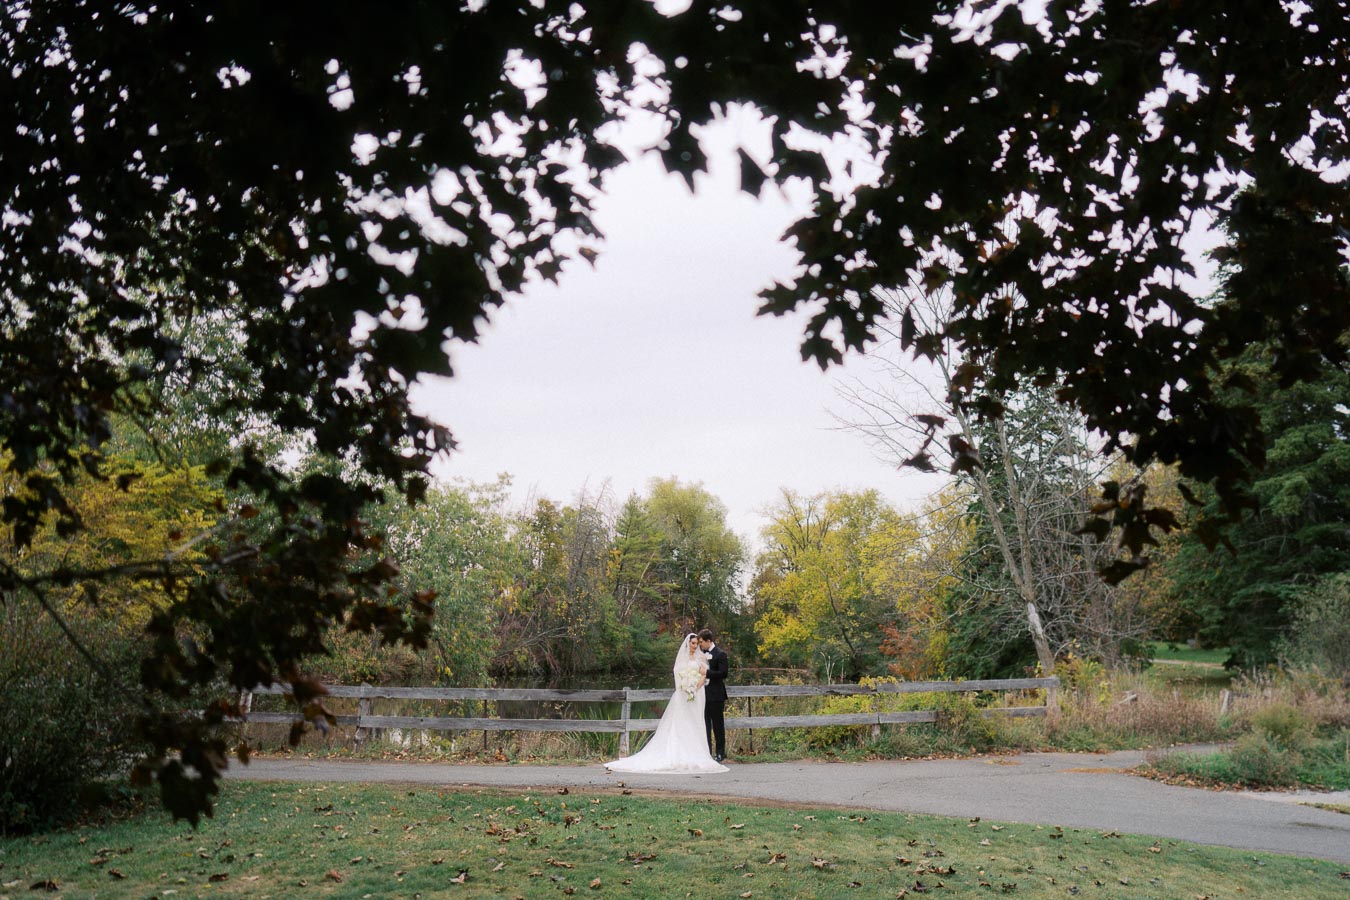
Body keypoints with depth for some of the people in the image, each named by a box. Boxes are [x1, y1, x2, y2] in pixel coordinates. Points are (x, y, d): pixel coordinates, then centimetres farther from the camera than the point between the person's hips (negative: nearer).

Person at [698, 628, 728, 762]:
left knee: (718, 724, 3)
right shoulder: (702, 653, 11)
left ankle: (720, 753, 11)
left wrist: (706, 672, -18)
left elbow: (723, 673, -15)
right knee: (705, 724, 5)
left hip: (715, 695, -6)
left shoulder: (720, 654, -9)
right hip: (704, 694, 6)